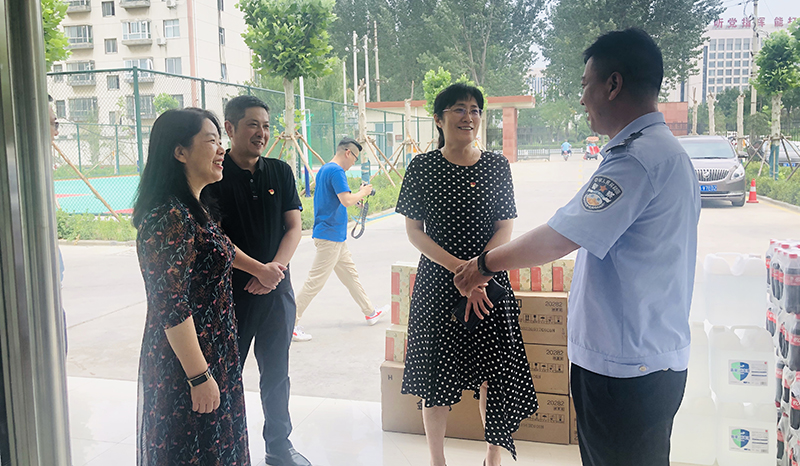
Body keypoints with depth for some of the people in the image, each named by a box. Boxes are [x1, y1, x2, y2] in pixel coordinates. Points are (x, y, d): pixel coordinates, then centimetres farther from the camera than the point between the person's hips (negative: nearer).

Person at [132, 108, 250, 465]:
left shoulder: (192, 209, 9)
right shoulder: (170, 217, -23)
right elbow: (171, 308, -25)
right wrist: (199, 377, -22)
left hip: (211, 354, 10)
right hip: (184, 367, -9)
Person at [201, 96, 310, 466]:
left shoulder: (280, 173, 6)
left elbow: (294, 228, 4)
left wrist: (275, 268, -12)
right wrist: (258, 268, -19)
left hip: (276, 291, 4)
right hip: (229, 291, -4)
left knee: (276, 372, 14)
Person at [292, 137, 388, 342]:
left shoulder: (324, 169, 14)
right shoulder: (336, 171, -17)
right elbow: (346, 201, -26)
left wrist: (356, 195, 15)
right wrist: (362, 193, -8)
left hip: (336, 236, 11)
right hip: (330, 235, -11)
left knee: (350, 274, 17)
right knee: (315, 281, -7)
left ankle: (370, 313, 28)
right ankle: (290, 323, -2)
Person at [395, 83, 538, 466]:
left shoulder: (497, 165, 3)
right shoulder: (422, 167, -2)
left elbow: (505, 228, 1)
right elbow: (414, 231, -3)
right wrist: (458, 268, -15)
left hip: (491, 282, 1)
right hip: (437, 284, -1)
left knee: (495, 375, 4)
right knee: (437, 377, 6)